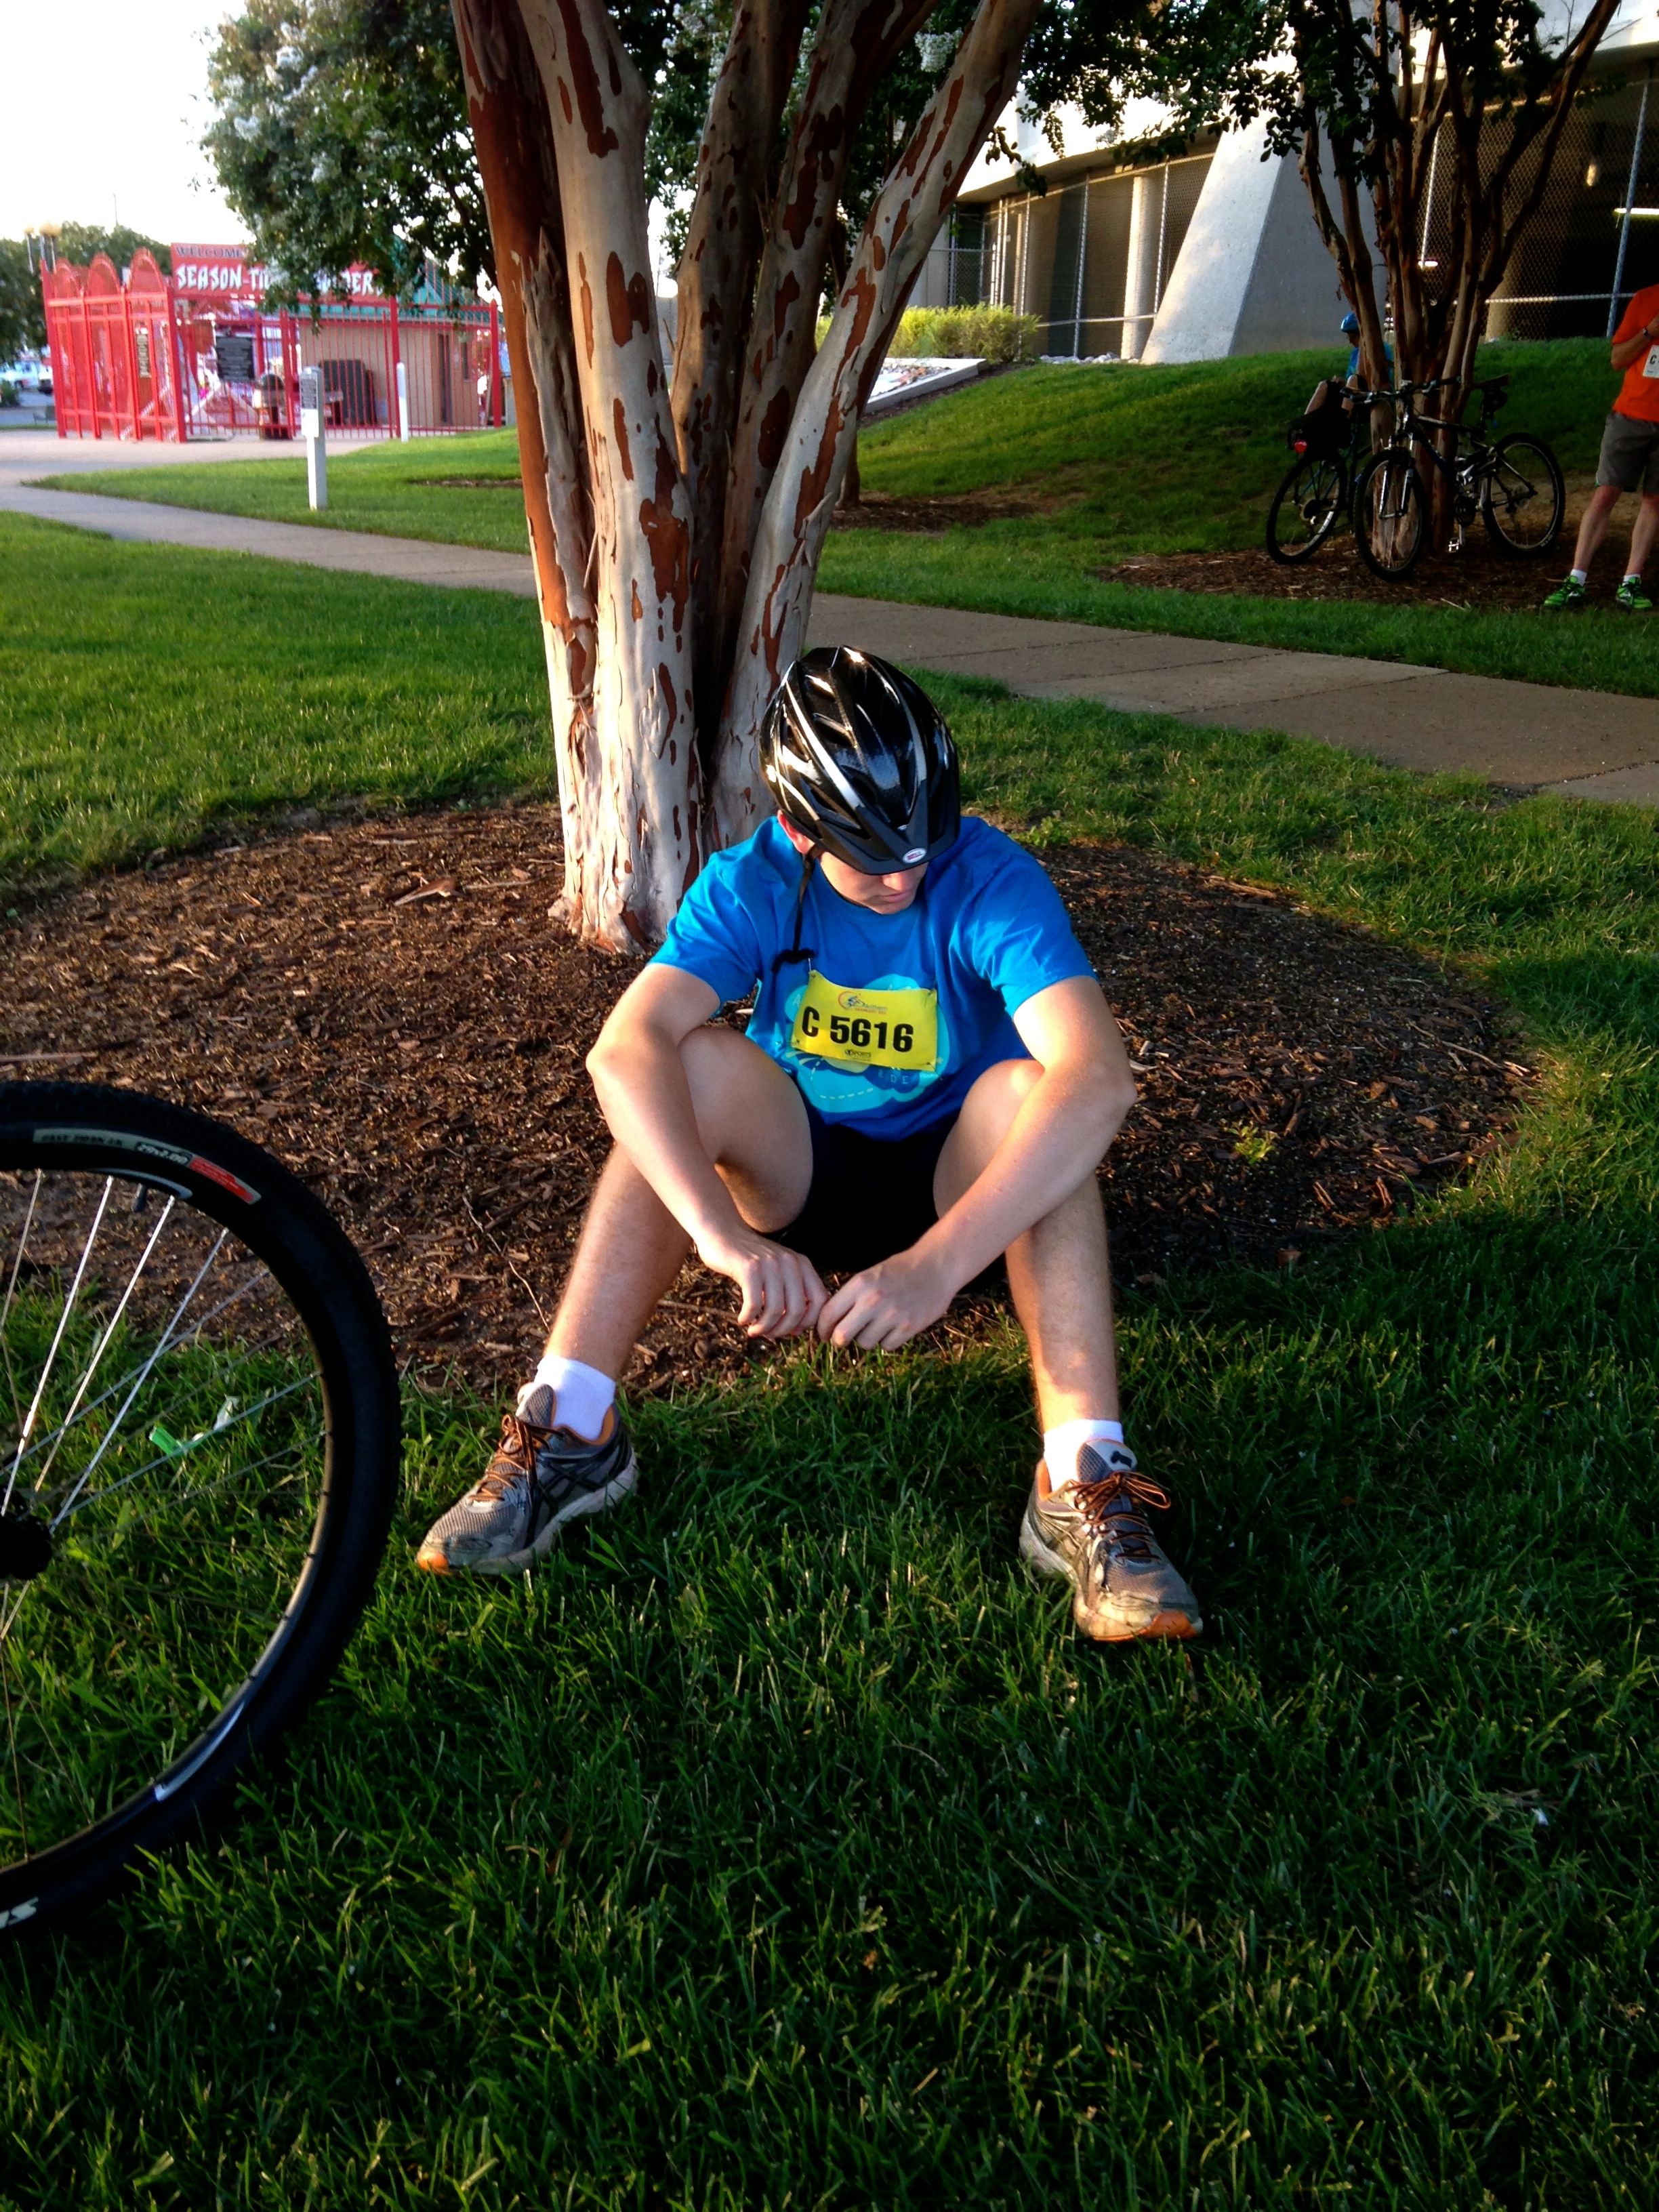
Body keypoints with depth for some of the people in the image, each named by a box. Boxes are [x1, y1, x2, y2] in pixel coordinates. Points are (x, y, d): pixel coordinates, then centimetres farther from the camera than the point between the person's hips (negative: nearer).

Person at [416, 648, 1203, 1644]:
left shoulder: (992, 881, -24)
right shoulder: (754, 883, -16)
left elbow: (1101, 1078, -40)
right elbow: (625, 1050, -32)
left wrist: (937, 1264, -49)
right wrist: (725, 1233, -47)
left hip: (954, 1187, -1)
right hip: (802, 1173, 1)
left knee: (1026, 1091, -33)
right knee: (699, 1061, -28)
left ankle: (1085, 1482, -36)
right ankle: (571, 1434, -27)